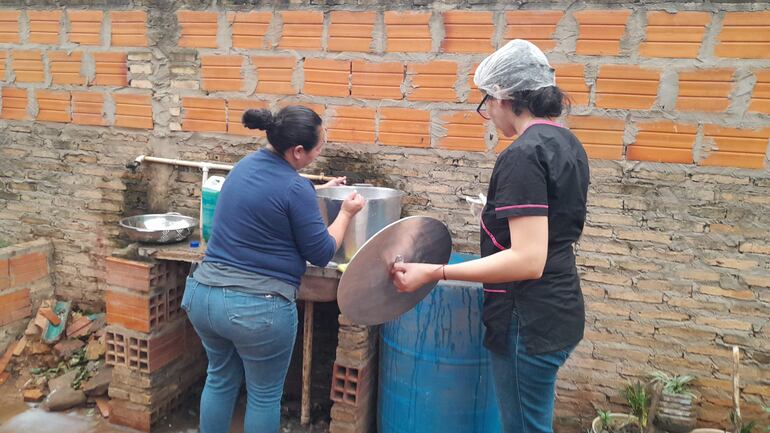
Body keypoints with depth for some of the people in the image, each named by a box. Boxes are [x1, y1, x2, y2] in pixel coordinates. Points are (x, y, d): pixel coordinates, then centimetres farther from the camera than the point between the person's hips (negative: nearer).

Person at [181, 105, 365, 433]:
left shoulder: (248, 163, 7)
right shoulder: (296, 188, -17)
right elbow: (321, 254, -8)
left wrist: (318, 192, 27)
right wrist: (346, 213, 5)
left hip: (204, 294, 8)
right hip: (258, 308, -7)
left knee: (220, 379, 27)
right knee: (264, 395, 15)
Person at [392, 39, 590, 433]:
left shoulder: (523, 154, -21)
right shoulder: (567, 143, 8)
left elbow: (528, 261, -28)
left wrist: (434, 272, -28)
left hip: (529, 322, -9)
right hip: (559, 310, 9)